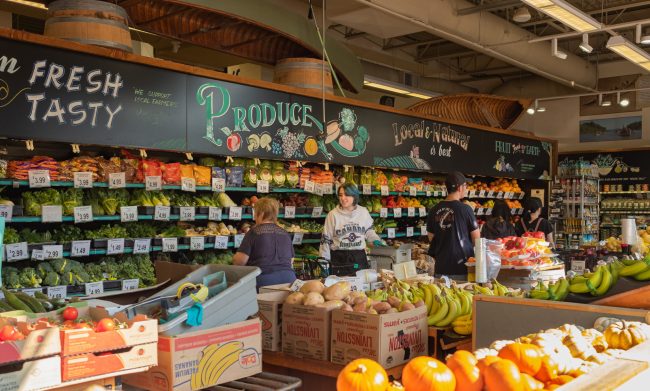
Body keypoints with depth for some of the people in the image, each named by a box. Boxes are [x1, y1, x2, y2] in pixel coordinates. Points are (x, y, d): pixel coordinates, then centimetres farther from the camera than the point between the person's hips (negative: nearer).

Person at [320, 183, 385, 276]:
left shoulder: (363, 212, 3)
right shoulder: (333, 214, -5)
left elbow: (368, 230, 20)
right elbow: (326, 239, -1)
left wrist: (375, 240, 2)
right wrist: (325, 261, -3)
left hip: (359, 258, 3)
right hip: (339, 259, -3)